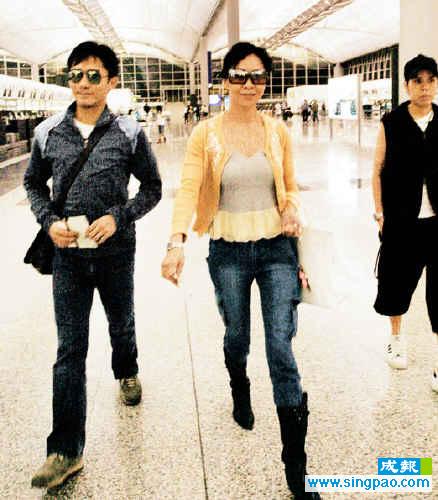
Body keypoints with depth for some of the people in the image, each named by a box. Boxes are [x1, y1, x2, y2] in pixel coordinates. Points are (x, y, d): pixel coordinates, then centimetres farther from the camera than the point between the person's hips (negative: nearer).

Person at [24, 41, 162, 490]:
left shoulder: (129, 133, -5)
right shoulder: (48, 133, 0)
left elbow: (152, 187, 3)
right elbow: (33, 182, 13)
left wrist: (118, 217, -12)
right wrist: (49, 222, -5)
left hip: (115, 251, 0)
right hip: (68, 254, 1)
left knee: (122, 326, 21)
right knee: (70, 350, 0)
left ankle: (126, 374, 55)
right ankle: (66, 451, 6)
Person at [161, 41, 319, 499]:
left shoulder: (277, 131, 3)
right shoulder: (205, 134, -5)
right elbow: (188, 188, -16)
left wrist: (292, 210, -7)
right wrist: (176, 242, -31)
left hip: (275, 248, 1)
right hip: (228, 252, 0)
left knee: (281, 348, -5)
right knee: (237, 336, 16)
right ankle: (240, 392, 54)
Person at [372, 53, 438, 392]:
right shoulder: (392, 123, -2)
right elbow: (379, 170, 2)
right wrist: (380, 212, -2)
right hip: (401, 220, 0)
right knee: (398, 279, 13)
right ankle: (397, 338, 40)